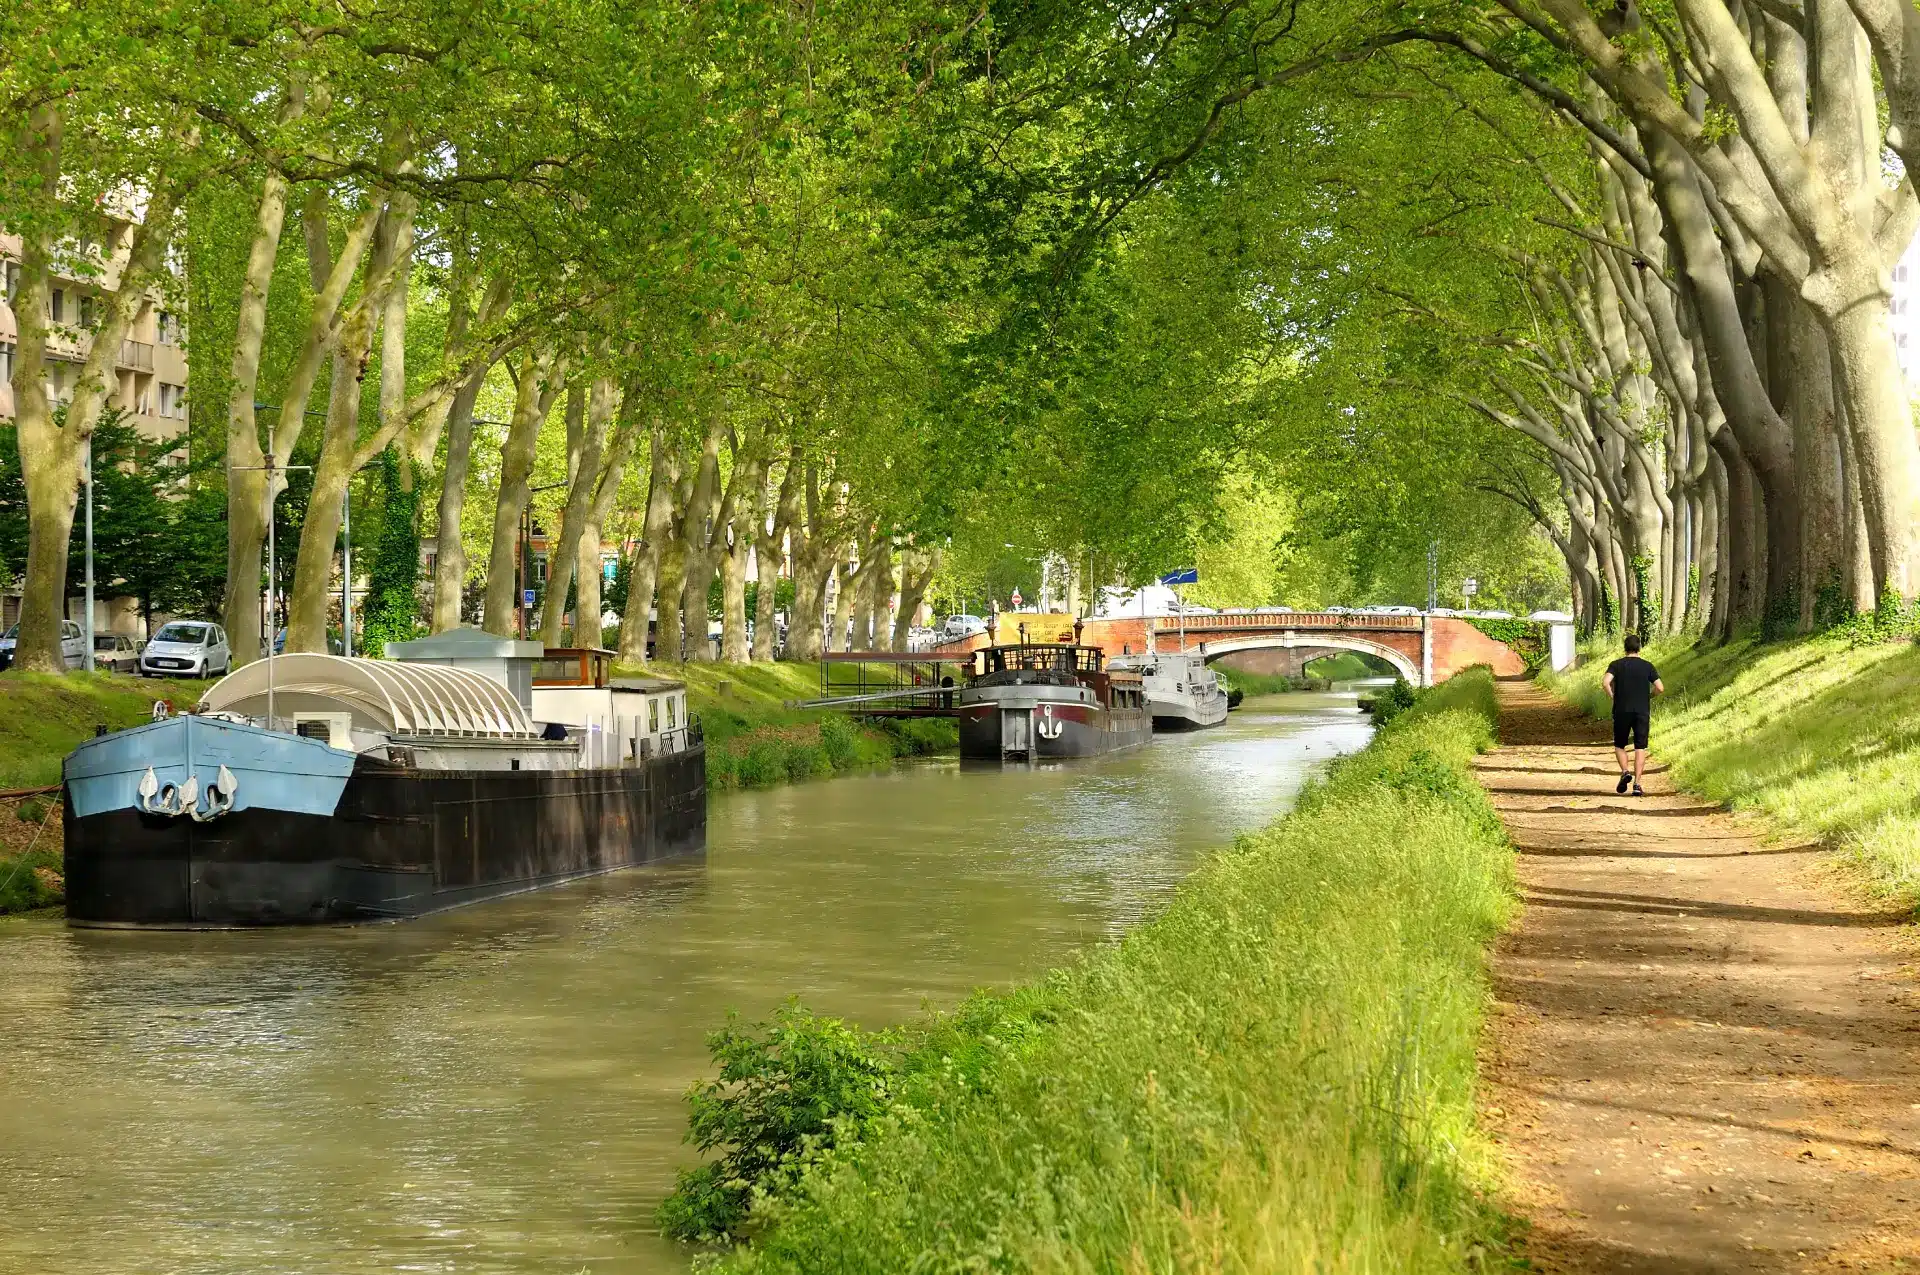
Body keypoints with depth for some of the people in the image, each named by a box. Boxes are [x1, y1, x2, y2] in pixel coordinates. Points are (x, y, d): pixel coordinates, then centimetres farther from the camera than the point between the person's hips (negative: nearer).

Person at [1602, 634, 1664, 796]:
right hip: (1642, 711, 0)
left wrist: (1612, 697, 1)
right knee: (1640, 748, 3)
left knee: (1619, 746, 15)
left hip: (1622, 711, 0)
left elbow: (1605, 682, -15)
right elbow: (1660, 688, -4)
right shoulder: (1647, 666, 3)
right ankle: (1637, 784, -7)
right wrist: (1648, 696, 15)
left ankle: (1625, 771, -10)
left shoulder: (1616, 665, 1)